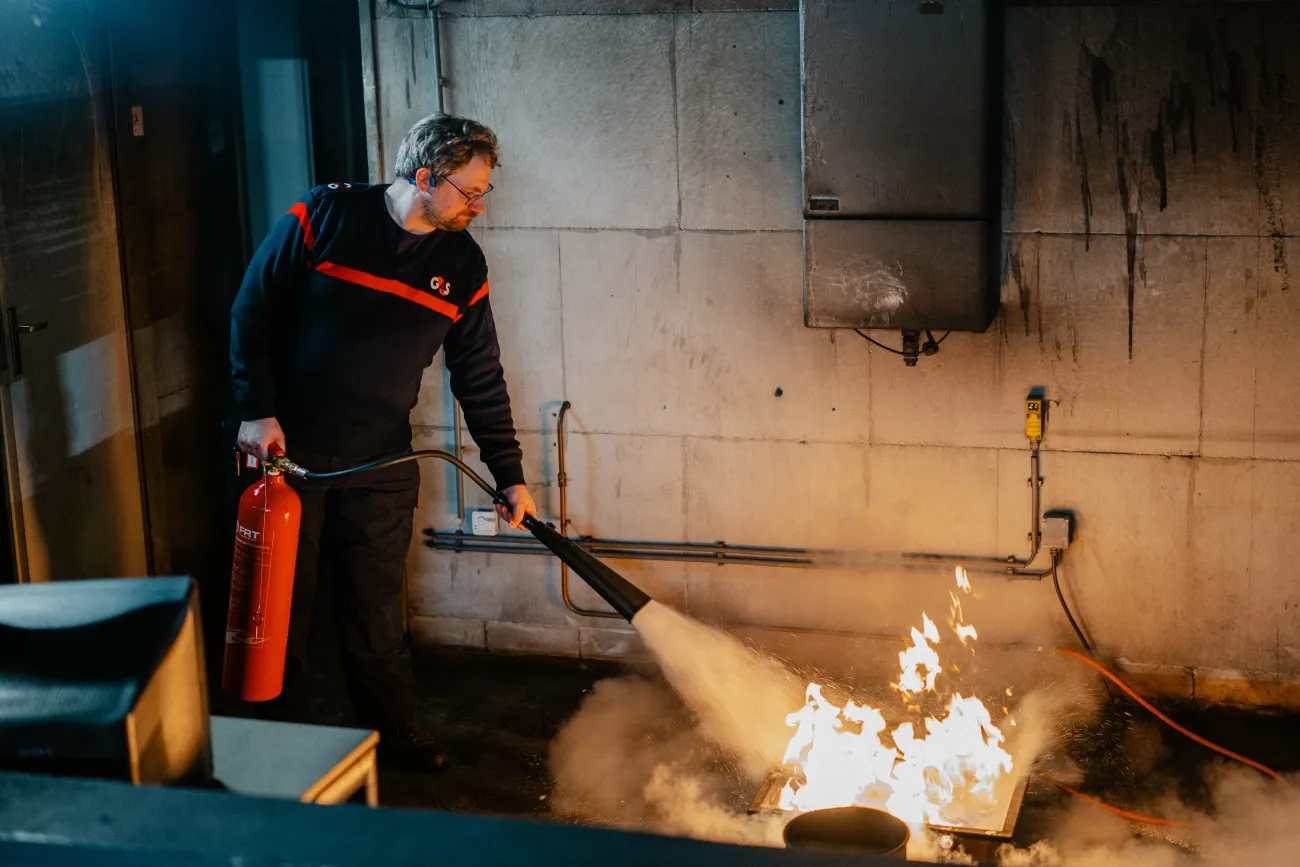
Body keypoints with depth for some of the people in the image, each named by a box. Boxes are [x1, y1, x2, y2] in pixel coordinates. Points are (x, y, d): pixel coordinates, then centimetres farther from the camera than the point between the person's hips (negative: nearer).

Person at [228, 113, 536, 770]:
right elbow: (251, 311, -7)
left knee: (377, 604, 11)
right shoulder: (324, 217, -11)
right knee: (281, 599, 8)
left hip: (381, 462, 3)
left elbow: (480, 378, 5)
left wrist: (509, 475, 4)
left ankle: (394, 728, 27)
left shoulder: (462, 263, 0)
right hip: (286, 446, -3)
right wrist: (257, 411, -12)